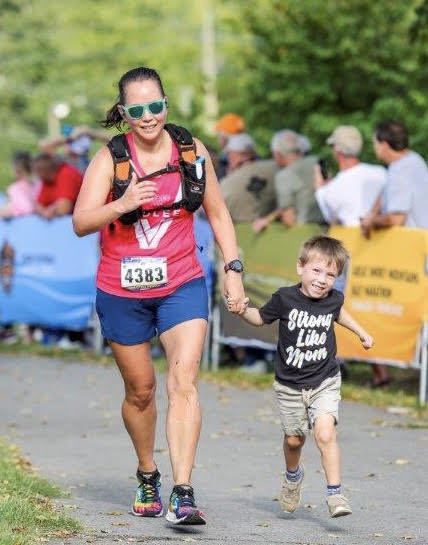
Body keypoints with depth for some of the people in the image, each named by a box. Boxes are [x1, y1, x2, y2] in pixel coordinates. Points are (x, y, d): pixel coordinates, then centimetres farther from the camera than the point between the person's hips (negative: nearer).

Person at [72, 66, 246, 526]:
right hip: (122, 291, 0)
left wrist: (233, 271, 4)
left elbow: (218, 214, 11)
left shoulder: (192, 152, 0)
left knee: (183, 382, -16)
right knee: (140, 390, 11)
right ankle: (147, 475, 37)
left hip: (182, 285, 1)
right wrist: (123, 204, -35)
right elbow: (81, 222, -17)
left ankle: (182, 496, -21)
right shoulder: (110, 158, -8)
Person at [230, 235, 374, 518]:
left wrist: (361, 333, 26)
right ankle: (293, 476, 48)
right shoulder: (285, 298, -14)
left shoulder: (333, 299, -6)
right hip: (290, 385, 0)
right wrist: (243, 311, -18)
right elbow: (261, 318, 1)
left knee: (325, 433, -20)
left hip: (324, 383, 0)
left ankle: (335, 494, -15)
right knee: (294, 439, 15)